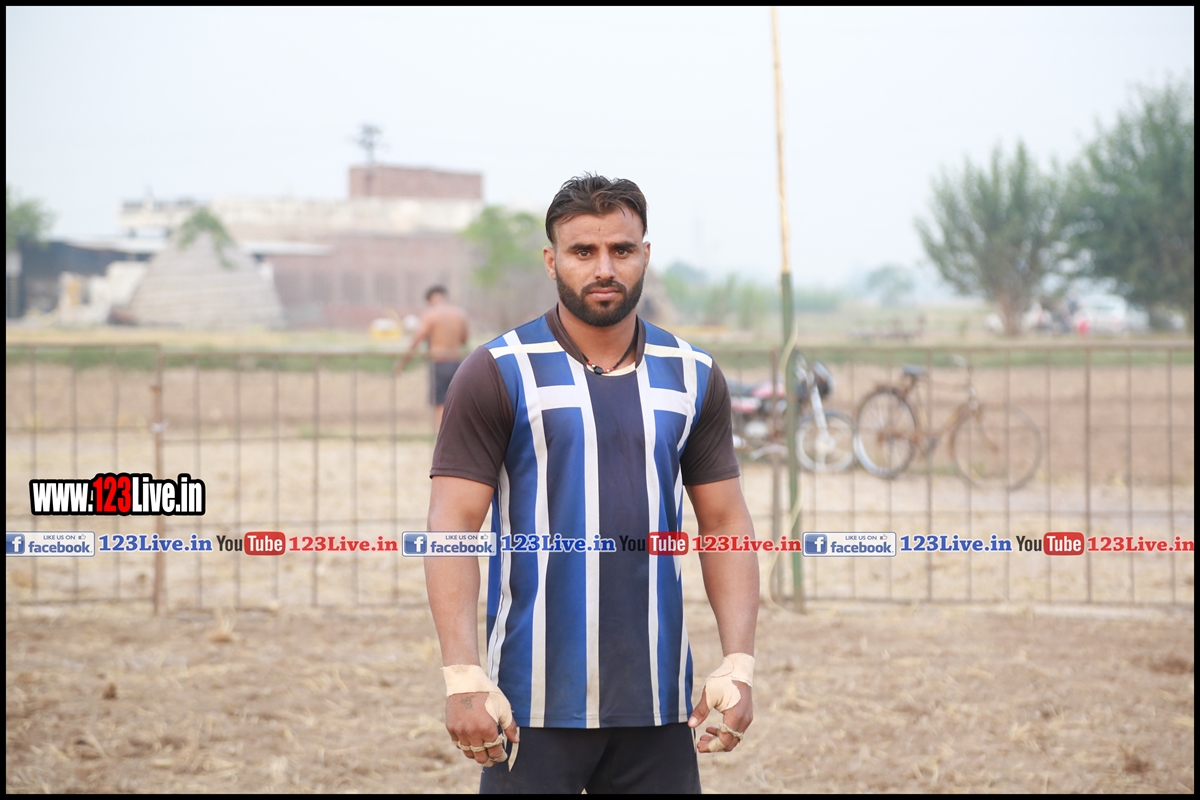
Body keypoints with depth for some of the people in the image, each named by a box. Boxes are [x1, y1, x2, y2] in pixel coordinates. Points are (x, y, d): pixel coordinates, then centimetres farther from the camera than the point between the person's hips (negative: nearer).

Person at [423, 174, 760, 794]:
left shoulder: (694, 377, 10)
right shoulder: (497, 374, -2)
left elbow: (725, 523, 11)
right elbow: (453, 525, -7)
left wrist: (738, 666, 0)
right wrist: (463, 679, -17)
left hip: (658, 704, 3)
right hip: (535, 704, -3)